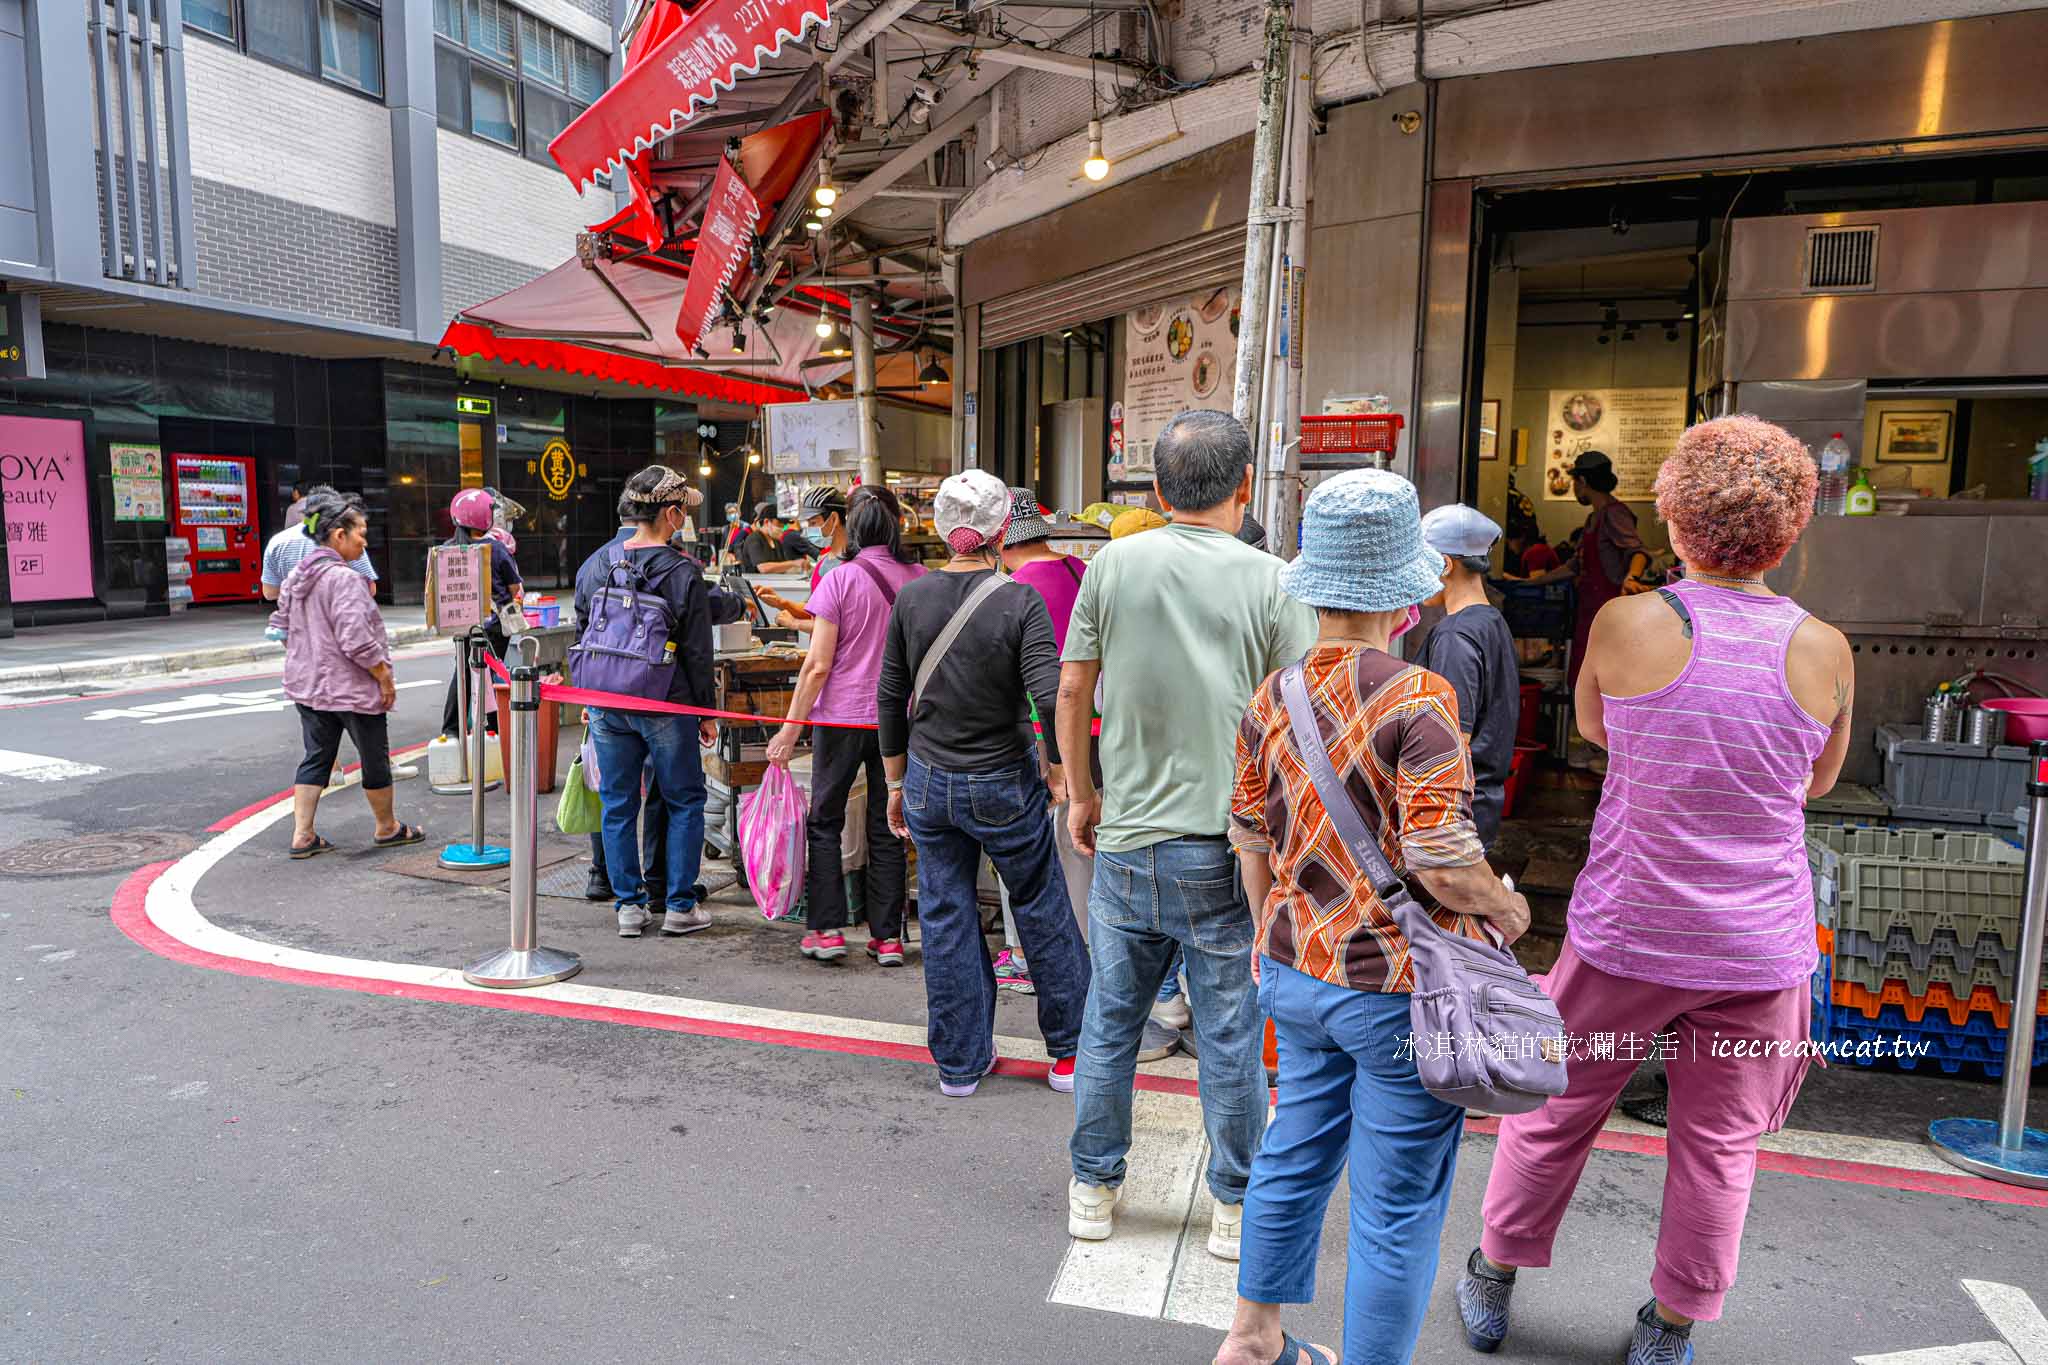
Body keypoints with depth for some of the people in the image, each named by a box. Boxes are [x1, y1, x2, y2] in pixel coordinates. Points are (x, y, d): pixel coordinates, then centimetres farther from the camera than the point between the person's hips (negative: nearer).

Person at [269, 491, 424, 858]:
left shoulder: (295, 577, 7)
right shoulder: (345, 579, -21)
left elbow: (281, 625, 16)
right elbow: (357, 641, -25)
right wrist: (385, 677, -14)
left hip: (307, 686, 8)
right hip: (351, 689, -8)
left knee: (316, 758, 14)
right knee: (375, 759, 9)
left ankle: (302, 835, 12)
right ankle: (387, 828, 24)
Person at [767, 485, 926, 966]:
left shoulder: (840, 581, -11)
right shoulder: (920, 579, -1)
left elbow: (818, 665, -12)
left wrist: (791, 729, -6)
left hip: (842, 717, -3)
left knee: (825, 822, 11)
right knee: (887, 829, 11)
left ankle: (826, 930, 10)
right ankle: (888, 937, 15)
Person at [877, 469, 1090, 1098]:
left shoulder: (911, 598, -3)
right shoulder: (1019, 602, -14)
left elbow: (890, 698, 2)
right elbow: (1052, 696, -23)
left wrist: (896, 780, 13)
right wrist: (1057, 768, -5)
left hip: (929, 782, 3)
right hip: (1004, 786, -3)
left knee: (946, 919, 13)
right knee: (1044, 911, 14)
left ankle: (959, 1063, 24)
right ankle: (1071, 1052, 26)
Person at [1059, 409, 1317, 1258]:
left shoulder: (1113, 565, -1)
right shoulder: (1271, 582, -7)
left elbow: (1073, 692, 2)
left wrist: (1080, 796, 14)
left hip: (1125, 842, 2)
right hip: (1226, 849, -2)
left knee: (1110, 1023, 16)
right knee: (1231, 1036, 11)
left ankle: (1094, 1189, 30)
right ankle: (1237, 1208, 26)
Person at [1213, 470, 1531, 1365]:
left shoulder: (1269, 699, 0)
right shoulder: (1417, 699, -20)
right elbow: (1443, 865, -22)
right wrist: (1508, 908, -1)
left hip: (1298, 974, 7)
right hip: (1401, 988, -7)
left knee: (1294, 1156, 24)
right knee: (1398, 1204, 10)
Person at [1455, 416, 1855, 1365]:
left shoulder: (1627, 624, -13)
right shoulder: (1824, 651, -7)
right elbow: (1817, 781, 10)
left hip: (1627, 934, -1)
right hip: (1759, 946, 2)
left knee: (1552, 1112, 16)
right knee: (1719, 1146, 17)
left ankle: (1491, 1287, 33)